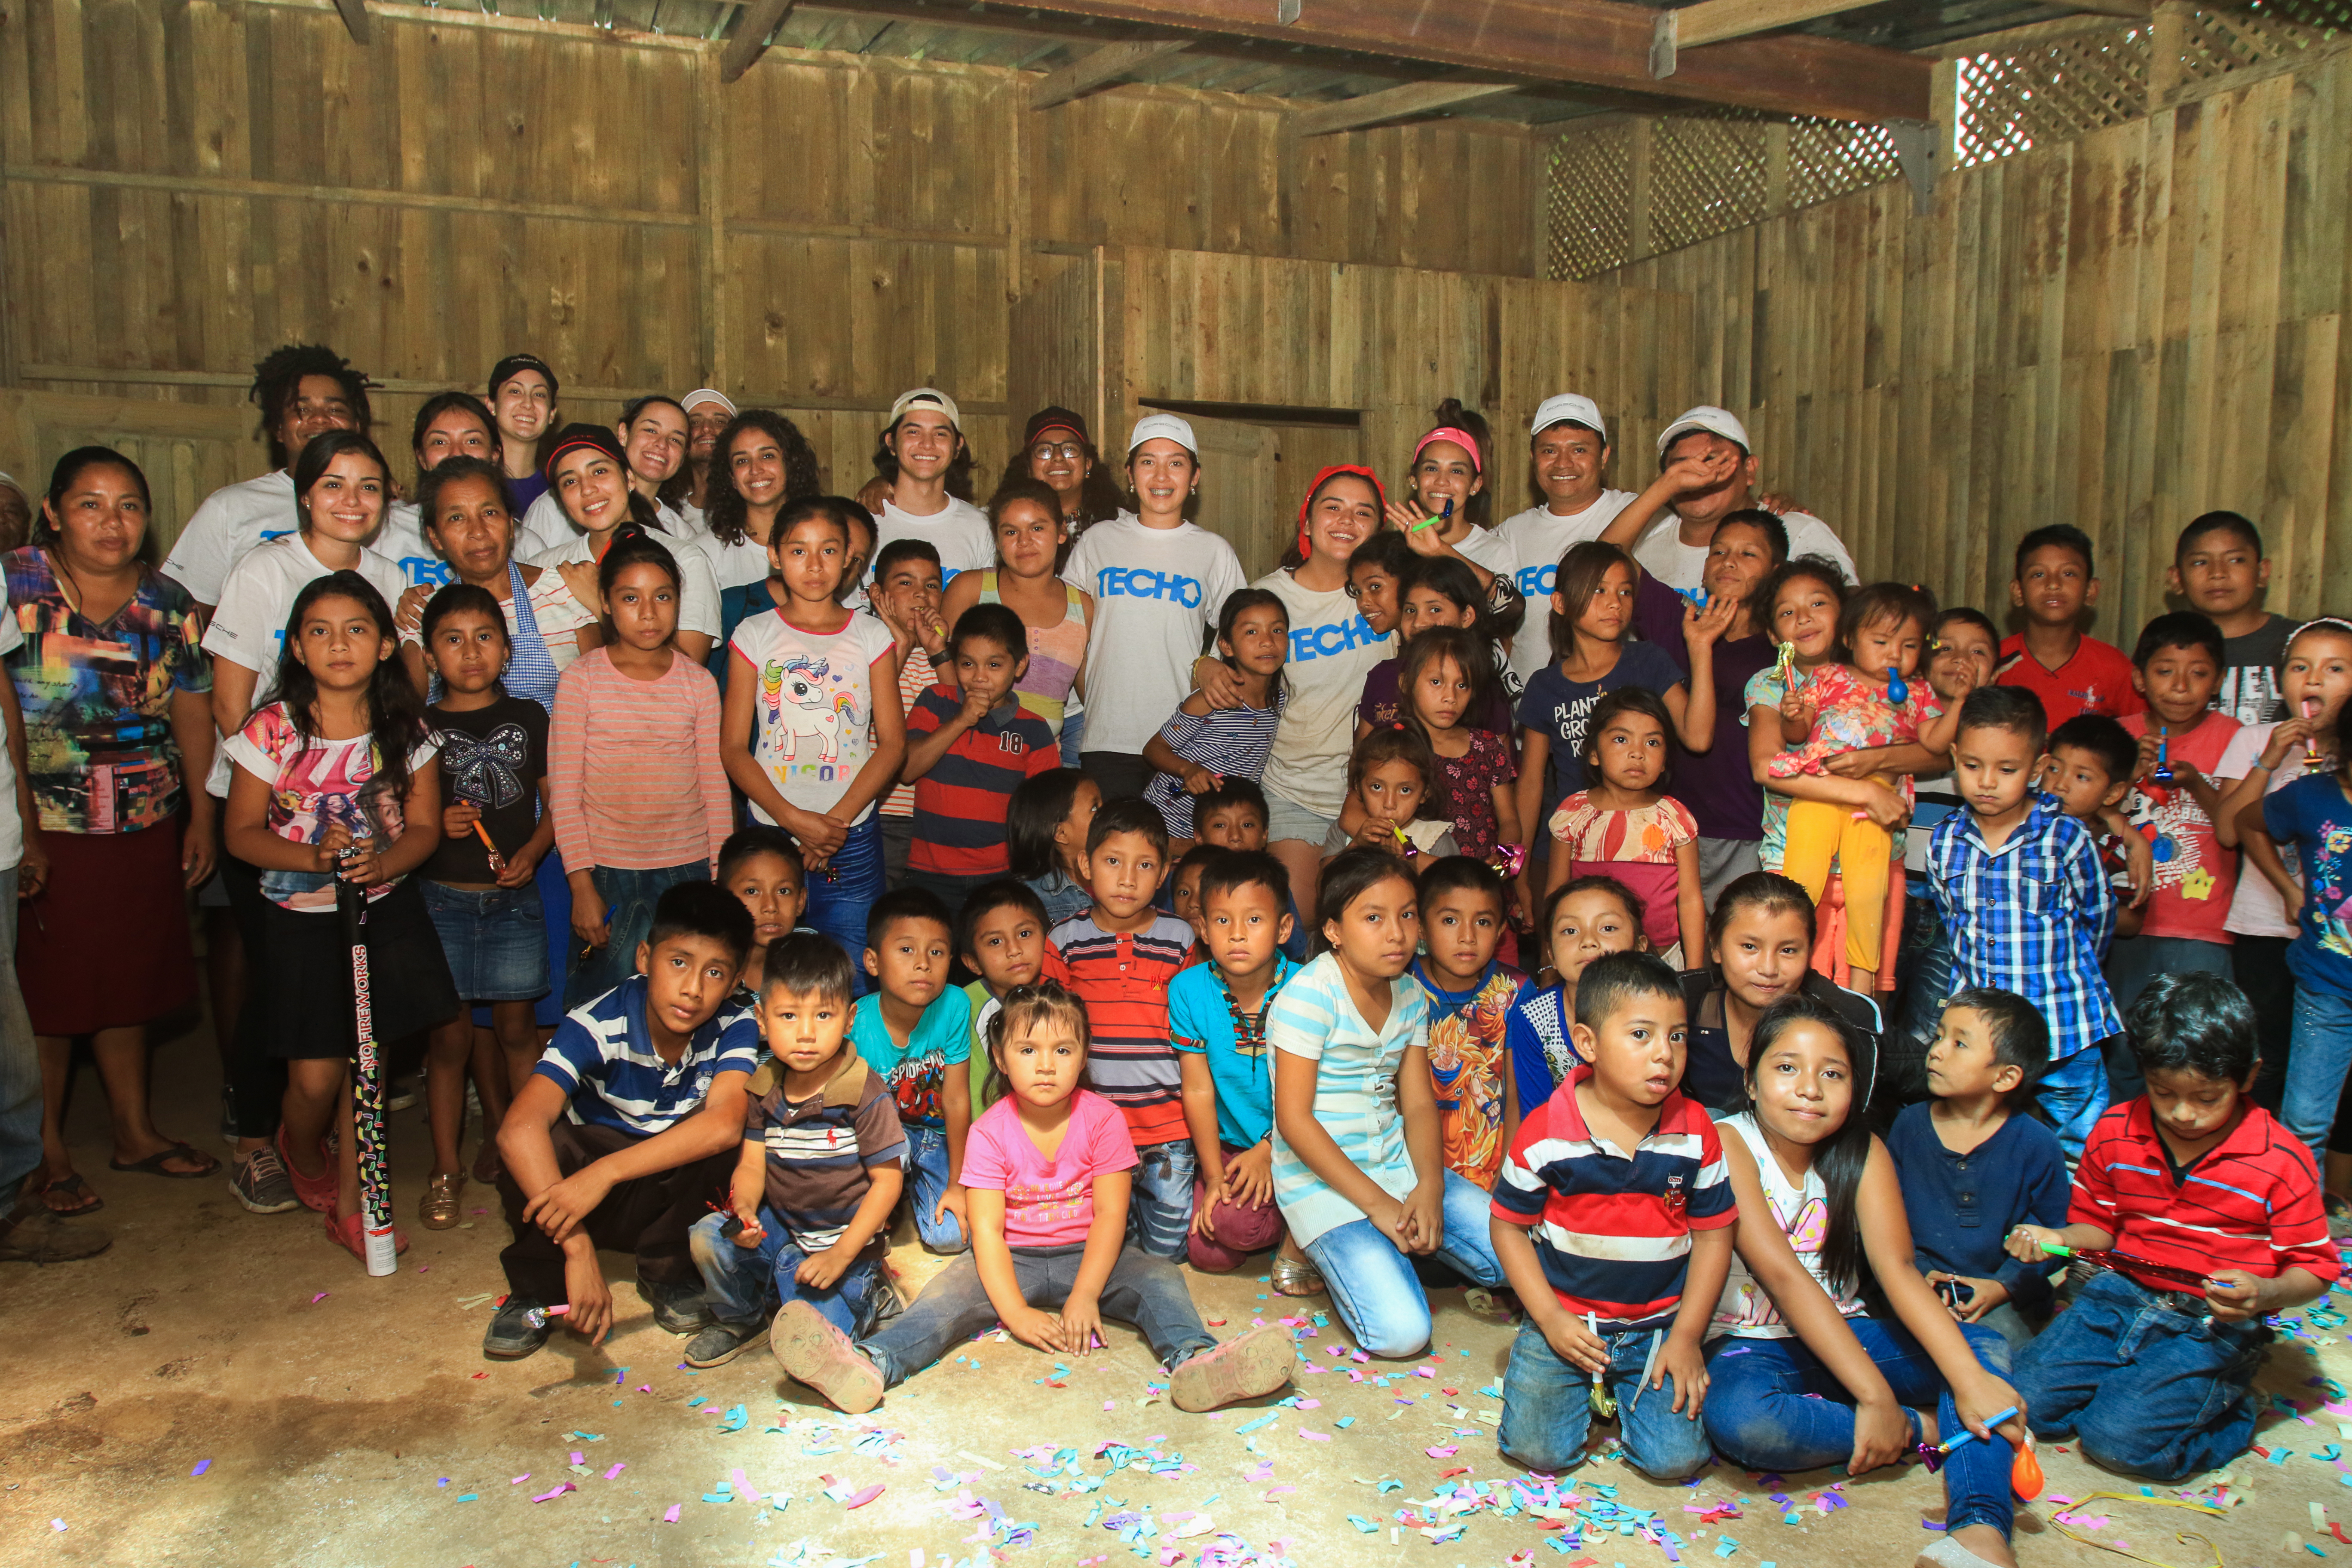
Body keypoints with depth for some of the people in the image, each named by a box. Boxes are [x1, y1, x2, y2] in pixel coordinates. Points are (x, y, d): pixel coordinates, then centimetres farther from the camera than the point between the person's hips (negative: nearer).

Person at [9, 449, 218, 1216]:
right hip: (44, 833, -4)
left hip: (147, 831, 4)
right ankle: (47, 1153, 19)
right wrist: (23, 832, -16)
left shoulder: (168, 603, 4)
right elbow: (5, 718, -12)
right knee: (45, 992, 5)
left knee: (132, 981, 14)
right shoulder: (18, 585, -8)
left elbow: (193, 710, 8)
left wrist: (202, 815, 7)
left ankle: (134, 1130, 29)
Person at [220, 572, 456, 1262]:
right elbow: (241, 831, -5)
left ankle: (350, 1204, 22)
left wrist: (382, 862, -20)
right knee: (315, 1077, 0)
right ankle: (304, 1155, 35)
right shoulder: (273, 729, -10)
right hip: (300, 920, -2)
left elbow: (424, 827, 0)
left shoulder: (406, 730, -3)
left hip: (387, 912, 2)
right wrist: (316, 857, -21)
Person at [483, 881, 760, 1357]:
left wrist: (605, 1173, -48)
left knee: (716, 1133, -30)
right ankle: (536, 1291, -5)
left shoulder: (735, 1027, -21)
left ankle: (670, 1274, -5)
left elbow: (725, 1122, -39)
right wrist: (578, 1248, -50)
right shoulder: (598, 1025, -26)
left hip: (680, 1189, 1)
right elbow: (519, 1127, -40)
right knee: (535, 1145, -31)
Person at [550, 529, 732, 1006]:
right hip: (608, 874, -1)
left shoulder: (699, 682, 4)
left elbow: (716, 787, 6)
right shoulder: (581, 680, -1)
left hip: (689, 868, 1)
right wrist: (582, 885, -6)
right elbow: (563, 792, -1)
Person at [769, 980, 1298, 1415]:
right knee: (954, 1289, -25)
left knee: (1156, 1277, -25)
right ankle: (871, 1364, -46)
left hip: (1087, 1256, 0)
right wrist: (1016, 1313, -25)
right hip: (1014, 1261, 0)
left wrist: (1084, 1296, -21)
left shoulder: (1101, 1119, -6)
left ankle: (1195, 1360, -51)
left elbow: (1110, 1214, -10)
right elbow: (987, 1229, -13)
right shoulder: (990, 1132, -7)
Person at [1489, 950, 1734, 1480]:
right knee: (1539, 1450, -11)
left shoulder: (1695, 1133, -7)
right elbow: (1508, 1224, -3)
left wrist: (1687, 1337, -3)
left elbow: (1713, 1235, 1)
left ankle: (1625, 1388, 20)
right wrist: (1550, 1318, -9)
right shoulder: (1545, 1133, -13)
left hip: (1659, 1329, 1)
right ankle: (1584, 1384, 20)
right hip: (1565, 1322, -1)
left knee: (1676, 1459, -11)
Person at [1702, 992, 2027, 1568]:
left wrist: (1970, 1380, -27)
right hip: (1754, 1347, -5)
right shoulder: (1727, 1144, -16)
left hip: (1846, 1334, 5)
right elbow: (1783, 1277, -24)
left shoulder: (1863, 1153, 0)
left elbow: (1897, 1269, -12)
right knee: (1737, 1419, -37)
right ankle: (1923, 1429, -17)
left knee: (1985, 1347, -14)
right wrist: (1876, 1396, -28)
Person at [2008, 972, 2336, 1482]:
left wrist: (2265, 1294, -26)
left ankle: (2230, 1413, 8)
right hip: (2119, 1295, 4)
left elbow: (2314, 1270, -3)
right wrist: (2057, 1239, -9)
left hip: (2214, 1322, -4)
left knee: (2121, 1437, -21)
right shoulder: (2114, 1133, 2)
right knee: (2026, 1400, -13)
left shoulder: (2281, 1162, -9)